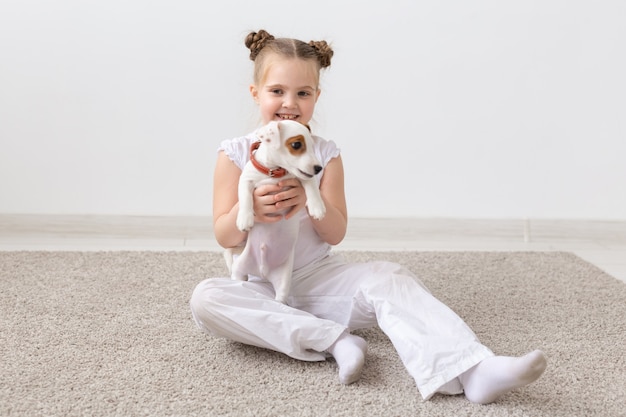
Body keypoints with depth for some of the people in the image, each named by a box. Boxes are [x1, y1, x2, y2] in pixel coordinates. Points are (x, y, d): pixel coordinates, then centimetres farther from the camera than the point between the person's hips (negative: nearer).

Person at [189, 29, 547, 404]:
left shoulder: (326, 154, 1)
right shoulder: (235, 154, -3)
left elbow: (336, 234, -3)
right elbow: (224, 237, -5)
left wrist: (310, 200, -24)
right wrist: (249, 206, -28)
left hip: (319, 277, 1)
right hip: (261, 289, -1)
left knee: (389, 279, -24)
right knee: (206, 298, -31)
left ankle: (474, 372, -39)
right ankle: (334, 340, -32)